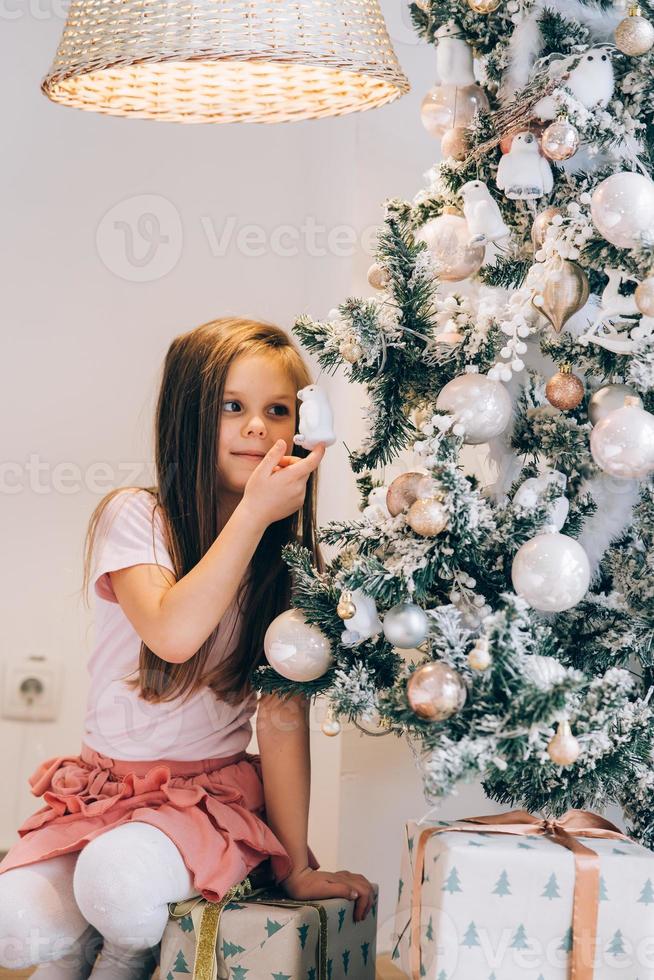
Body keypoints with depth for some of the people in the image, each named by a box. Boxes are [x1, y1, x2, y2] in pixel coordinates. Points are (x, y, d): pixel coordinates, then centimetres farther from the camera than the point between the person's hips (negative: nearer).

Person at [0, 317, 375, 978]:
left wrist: (295, 864, -8)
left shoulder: (290, 562, 0)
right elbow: (173, 633, -25)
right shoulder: (134, 517, -7)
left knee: (119, 878, -32)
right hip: (103, 788, 0)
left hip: (216, 792, 0)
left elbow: (284, 713, -4)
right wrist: (254, 513, -21)